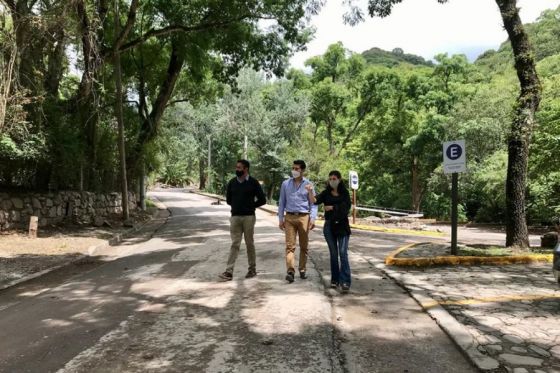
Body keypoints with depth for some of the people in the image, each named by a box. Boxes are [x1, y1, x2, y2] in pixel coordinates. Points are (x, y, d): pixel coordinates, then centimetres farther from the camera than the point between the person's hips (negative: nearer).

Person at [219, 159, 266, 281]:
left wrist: (250, 206, 2)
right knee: (234, 244, 0)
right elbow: (228, 199, 17)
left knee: (249, 243, 6)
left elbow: (262, 200, -1)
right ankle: (229, 272, -3)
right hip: (235, 216, 3)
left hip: (248, 217, -2)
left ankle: (252, 269, 19)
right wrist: (237, 205, 9)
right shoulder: (232, 182, 7)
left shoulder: (253, 182, -3)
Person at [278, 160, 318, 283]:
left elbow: (313, 203, 2)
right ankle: (290, 271, -13)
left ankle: (302, 270, 21)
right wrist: (280, 219, 5)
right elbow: (281, 202, 10)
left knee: (304, 246, 9)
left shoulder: (308, 184, 1)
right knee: (290, 245, -7)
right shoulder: (285, 184, 6)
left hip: (303, 217, 0)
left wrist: (312, 218, -9)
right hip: (289, 217, 0)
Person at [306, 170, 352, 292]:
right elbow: (315, 200, -12)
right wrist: (310, 192, -29)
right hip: (329, 226, 2)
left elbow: (346, 207, -10)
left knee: (343, 253, -10)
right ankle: (335, 279, 17)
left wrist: (332, 207, -9)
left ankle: (345, 281, -10)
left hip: (342, 226, -2)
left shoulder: (345, 193, 3)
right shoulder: (326, 193, 5)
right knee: (333, 253, 9)